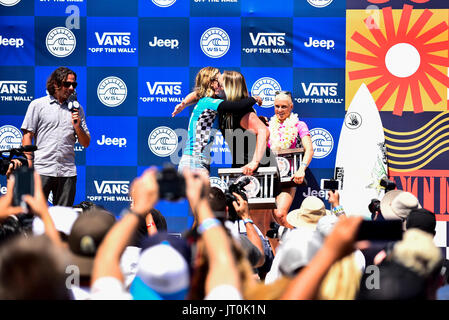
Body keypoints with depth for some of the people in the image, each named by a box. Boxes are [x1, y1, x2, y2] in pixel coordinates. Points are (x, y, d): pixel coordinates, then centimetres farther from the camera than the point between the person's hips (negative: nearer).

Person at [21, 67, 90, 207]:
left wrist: (77, 126, -4)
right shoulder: (37, 105, 7)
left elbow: (85, 143, 15)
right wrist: (29, 166, -7)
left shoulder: (77, 109, 15)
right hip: (42, 170, -3)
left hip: (67, 173, 3)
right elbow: (27, 136, 3)